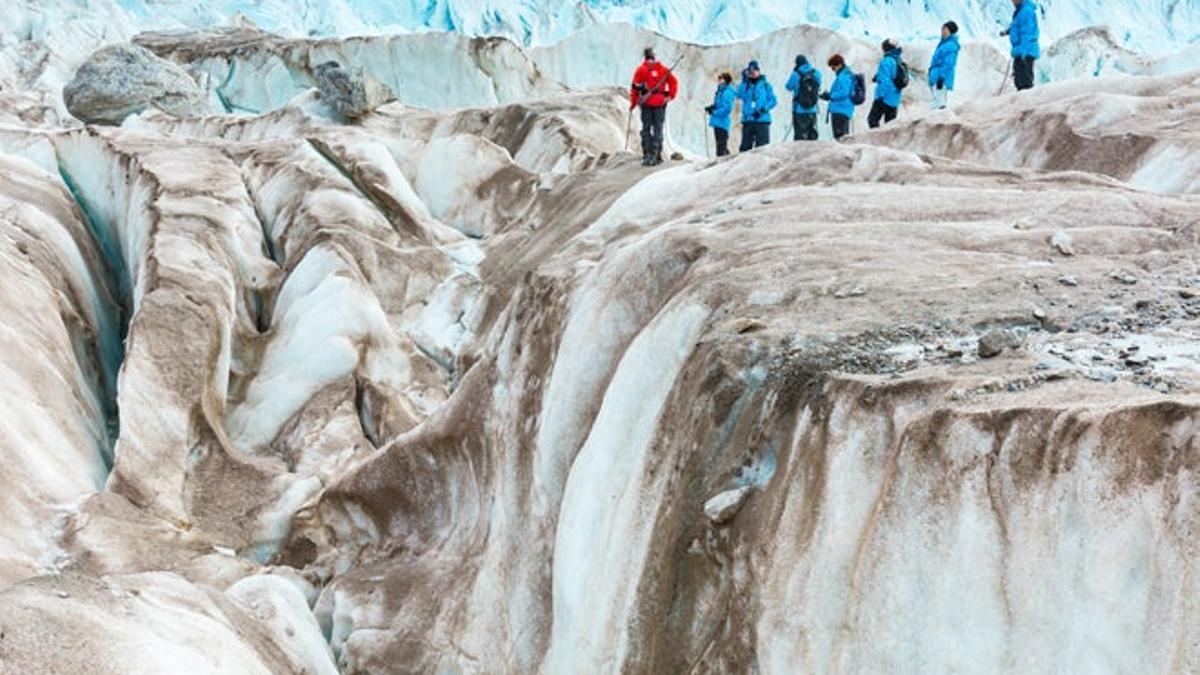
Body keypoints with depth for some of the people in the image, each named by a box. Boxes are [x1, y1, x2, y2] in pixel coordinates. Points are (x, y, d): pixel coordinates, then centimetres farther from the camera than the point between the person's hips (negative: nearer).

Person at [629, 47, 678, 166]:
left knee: (646, 128, 6)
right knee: (658, 129, 7)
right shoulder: (663, 69, 4)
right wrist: (671, 96, 7)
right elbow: (673, 82, 2)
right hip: (660, 102, 1)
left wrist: (633, 102, 2)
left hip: (646, 102, -1)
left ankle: (647, 155, -1)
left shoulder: (641, 70, -3)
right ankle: (656, 155, 1)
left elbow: (635, 87, -5)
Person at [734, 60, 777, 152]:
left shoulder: (765, 85, 6)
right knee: (745, 145, 2)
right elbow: (738, 94, -7)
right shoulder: (745, 84, 11)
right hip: (747, 120, 2)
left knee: (762, 145, -7)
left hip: (762, 120, -2)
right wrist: (744, 81, -12)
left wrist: (763, 109, -11)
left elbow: (773, 100, 3)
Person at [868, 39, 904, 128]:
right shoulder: (898, 61, 12)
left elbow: (885, 81, -20)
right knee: (890, 123, 11)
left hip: (885, 98, -9)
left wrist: (881, 96, -19)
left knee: (872, 119, -6)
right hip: (894, 100, 9)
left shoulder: (886, 61, -13)